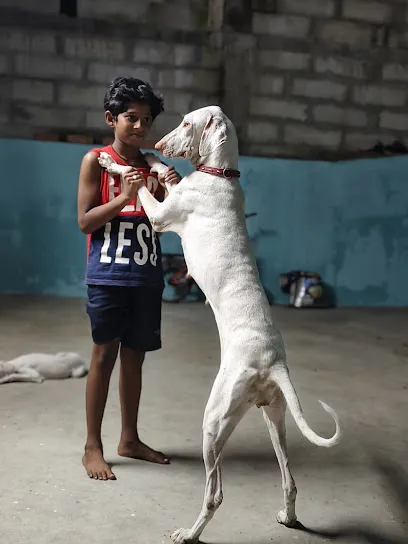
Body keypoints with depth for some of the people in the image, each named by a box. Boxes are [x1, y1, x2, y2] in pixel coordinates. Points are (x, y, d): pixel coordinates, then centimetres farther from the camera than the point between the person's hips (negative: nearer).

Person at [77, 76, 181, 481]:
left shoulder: (153, 167, 10)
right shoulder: (96, 160, -1)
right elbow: (84, 221, -6)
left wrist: (172, 193, -9)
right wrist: (124, 197, -17)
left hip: (147, 278, 4)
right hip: (108, 277, -4)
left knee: (134, 357, 12)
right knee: (104, 356, 0)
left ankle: (130, 439, 25)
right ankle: (92, 447, 12)